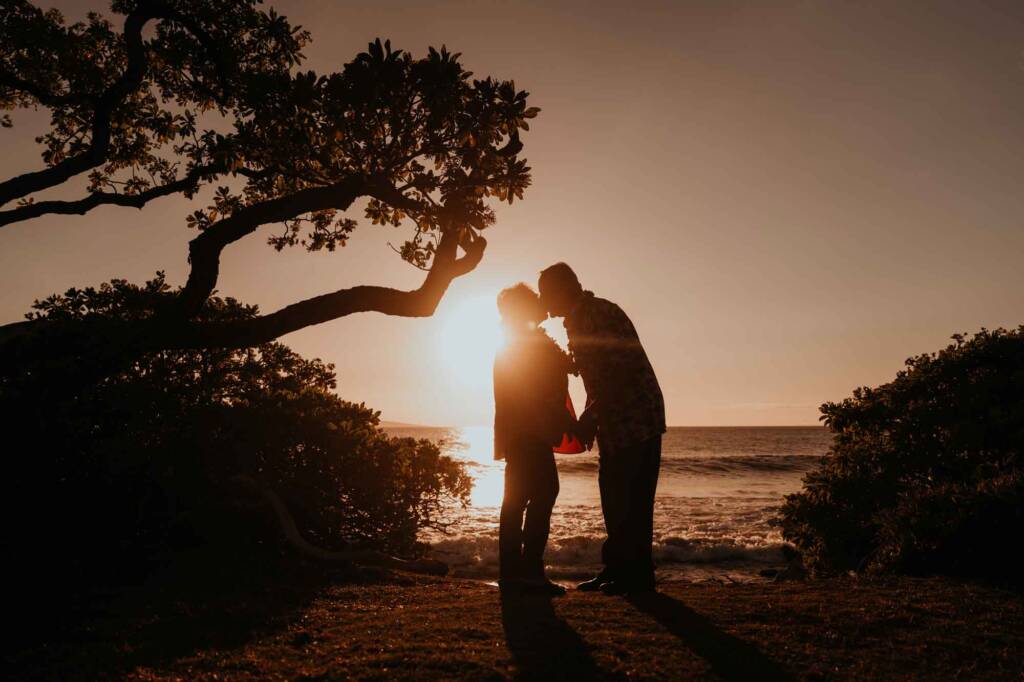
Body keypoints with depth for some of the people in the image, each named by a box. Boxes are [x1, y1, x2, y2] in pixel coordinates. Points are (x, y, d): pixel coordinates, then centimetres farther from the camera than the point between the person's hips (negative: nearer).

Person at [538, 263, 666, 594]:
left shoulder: (600, 314, -16)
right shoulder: (577, 321, 15)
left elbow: (621, 372, -25)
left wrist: (590, 416, -21)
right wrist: (590, 419, 14)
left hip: (636, 420, -10)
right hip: (614, 424, 10)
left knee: (632, 501, -4)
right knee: (614, 498, 14)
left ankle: (637, 576, 7)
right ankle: (616, 569, 23)